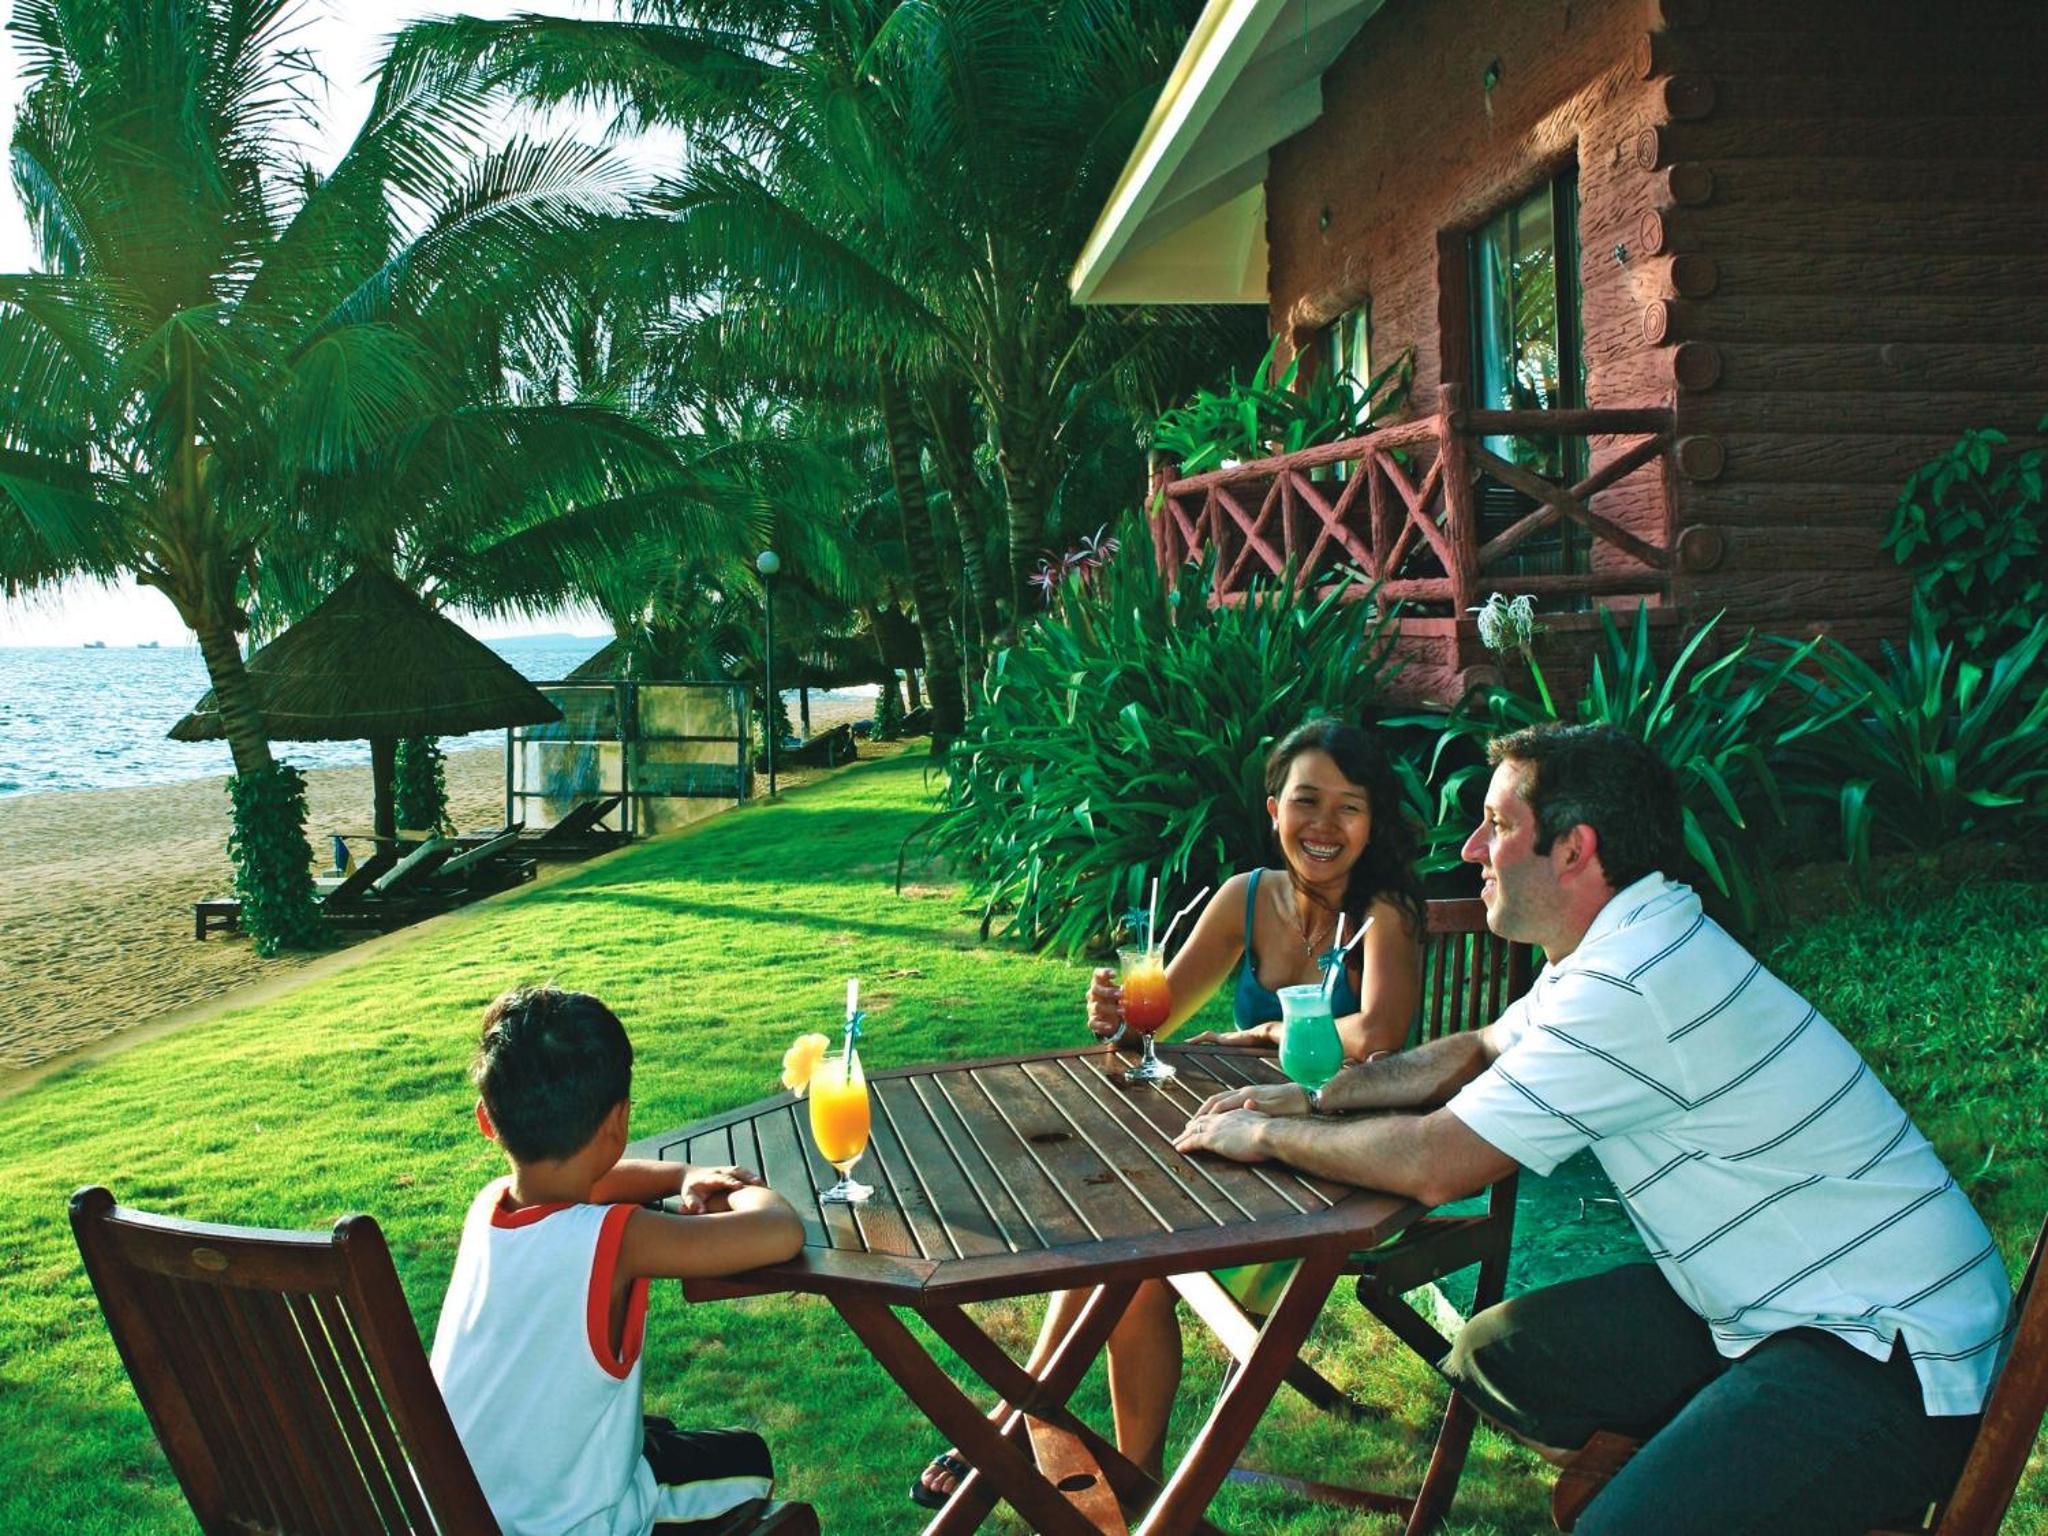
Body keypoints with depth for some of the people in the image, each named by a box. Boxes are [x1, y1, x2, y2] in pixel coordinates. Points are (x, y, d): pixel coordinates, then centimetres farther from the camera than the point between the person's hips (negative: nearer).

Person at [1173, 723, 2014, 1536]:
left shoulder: (1632, 984, -25)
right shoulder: (1617, 948, 7)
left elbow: (1434, 1162, -23)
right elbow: (1475, 1051, 22)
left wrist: (1269, 1136, -7)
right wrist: (1315, 1097, 10)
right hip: (1782, 1299, 10)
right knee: (1494, 1353, 9)